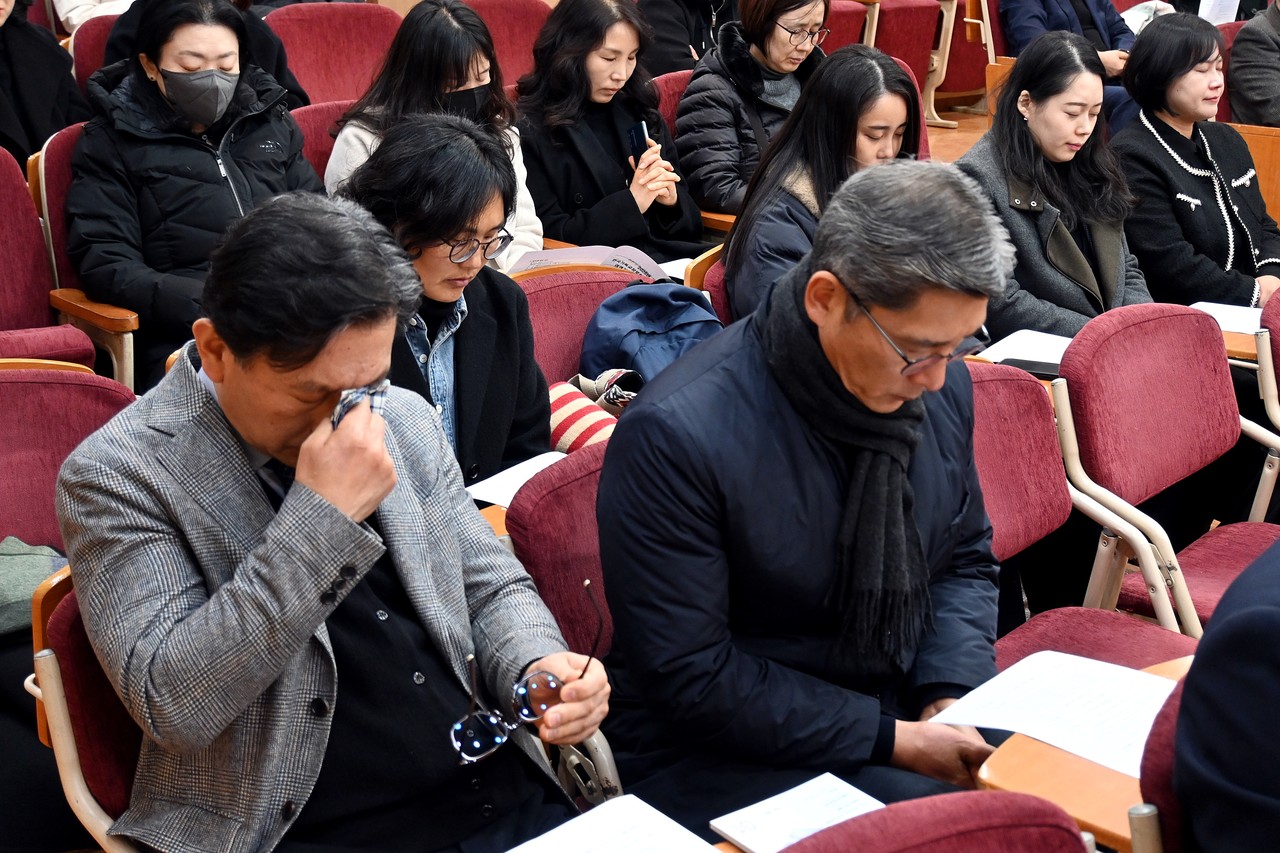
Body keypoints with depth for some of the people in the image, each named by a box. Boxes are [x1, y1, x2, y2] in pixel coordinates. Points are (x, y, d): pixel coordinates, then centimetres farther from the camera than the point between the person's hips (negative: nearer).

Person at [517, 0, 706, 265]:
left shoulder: (639, 114, 15)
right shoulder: (529, 132, -4)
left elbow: (690, 222, 17)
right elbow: (547, 238, -7)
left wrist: (671, 200, -5)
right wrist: (631, 203, -12)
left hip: (674, 259, 6)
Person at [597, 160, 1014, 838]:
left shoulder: (940, 382, -4)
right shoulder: (676, 434, -24)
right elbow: (689, 678, -20)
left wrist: (951, 697, -8)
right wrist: (891, 740, -20)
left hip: (904, 711, 6)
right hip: (725, 755, -6)